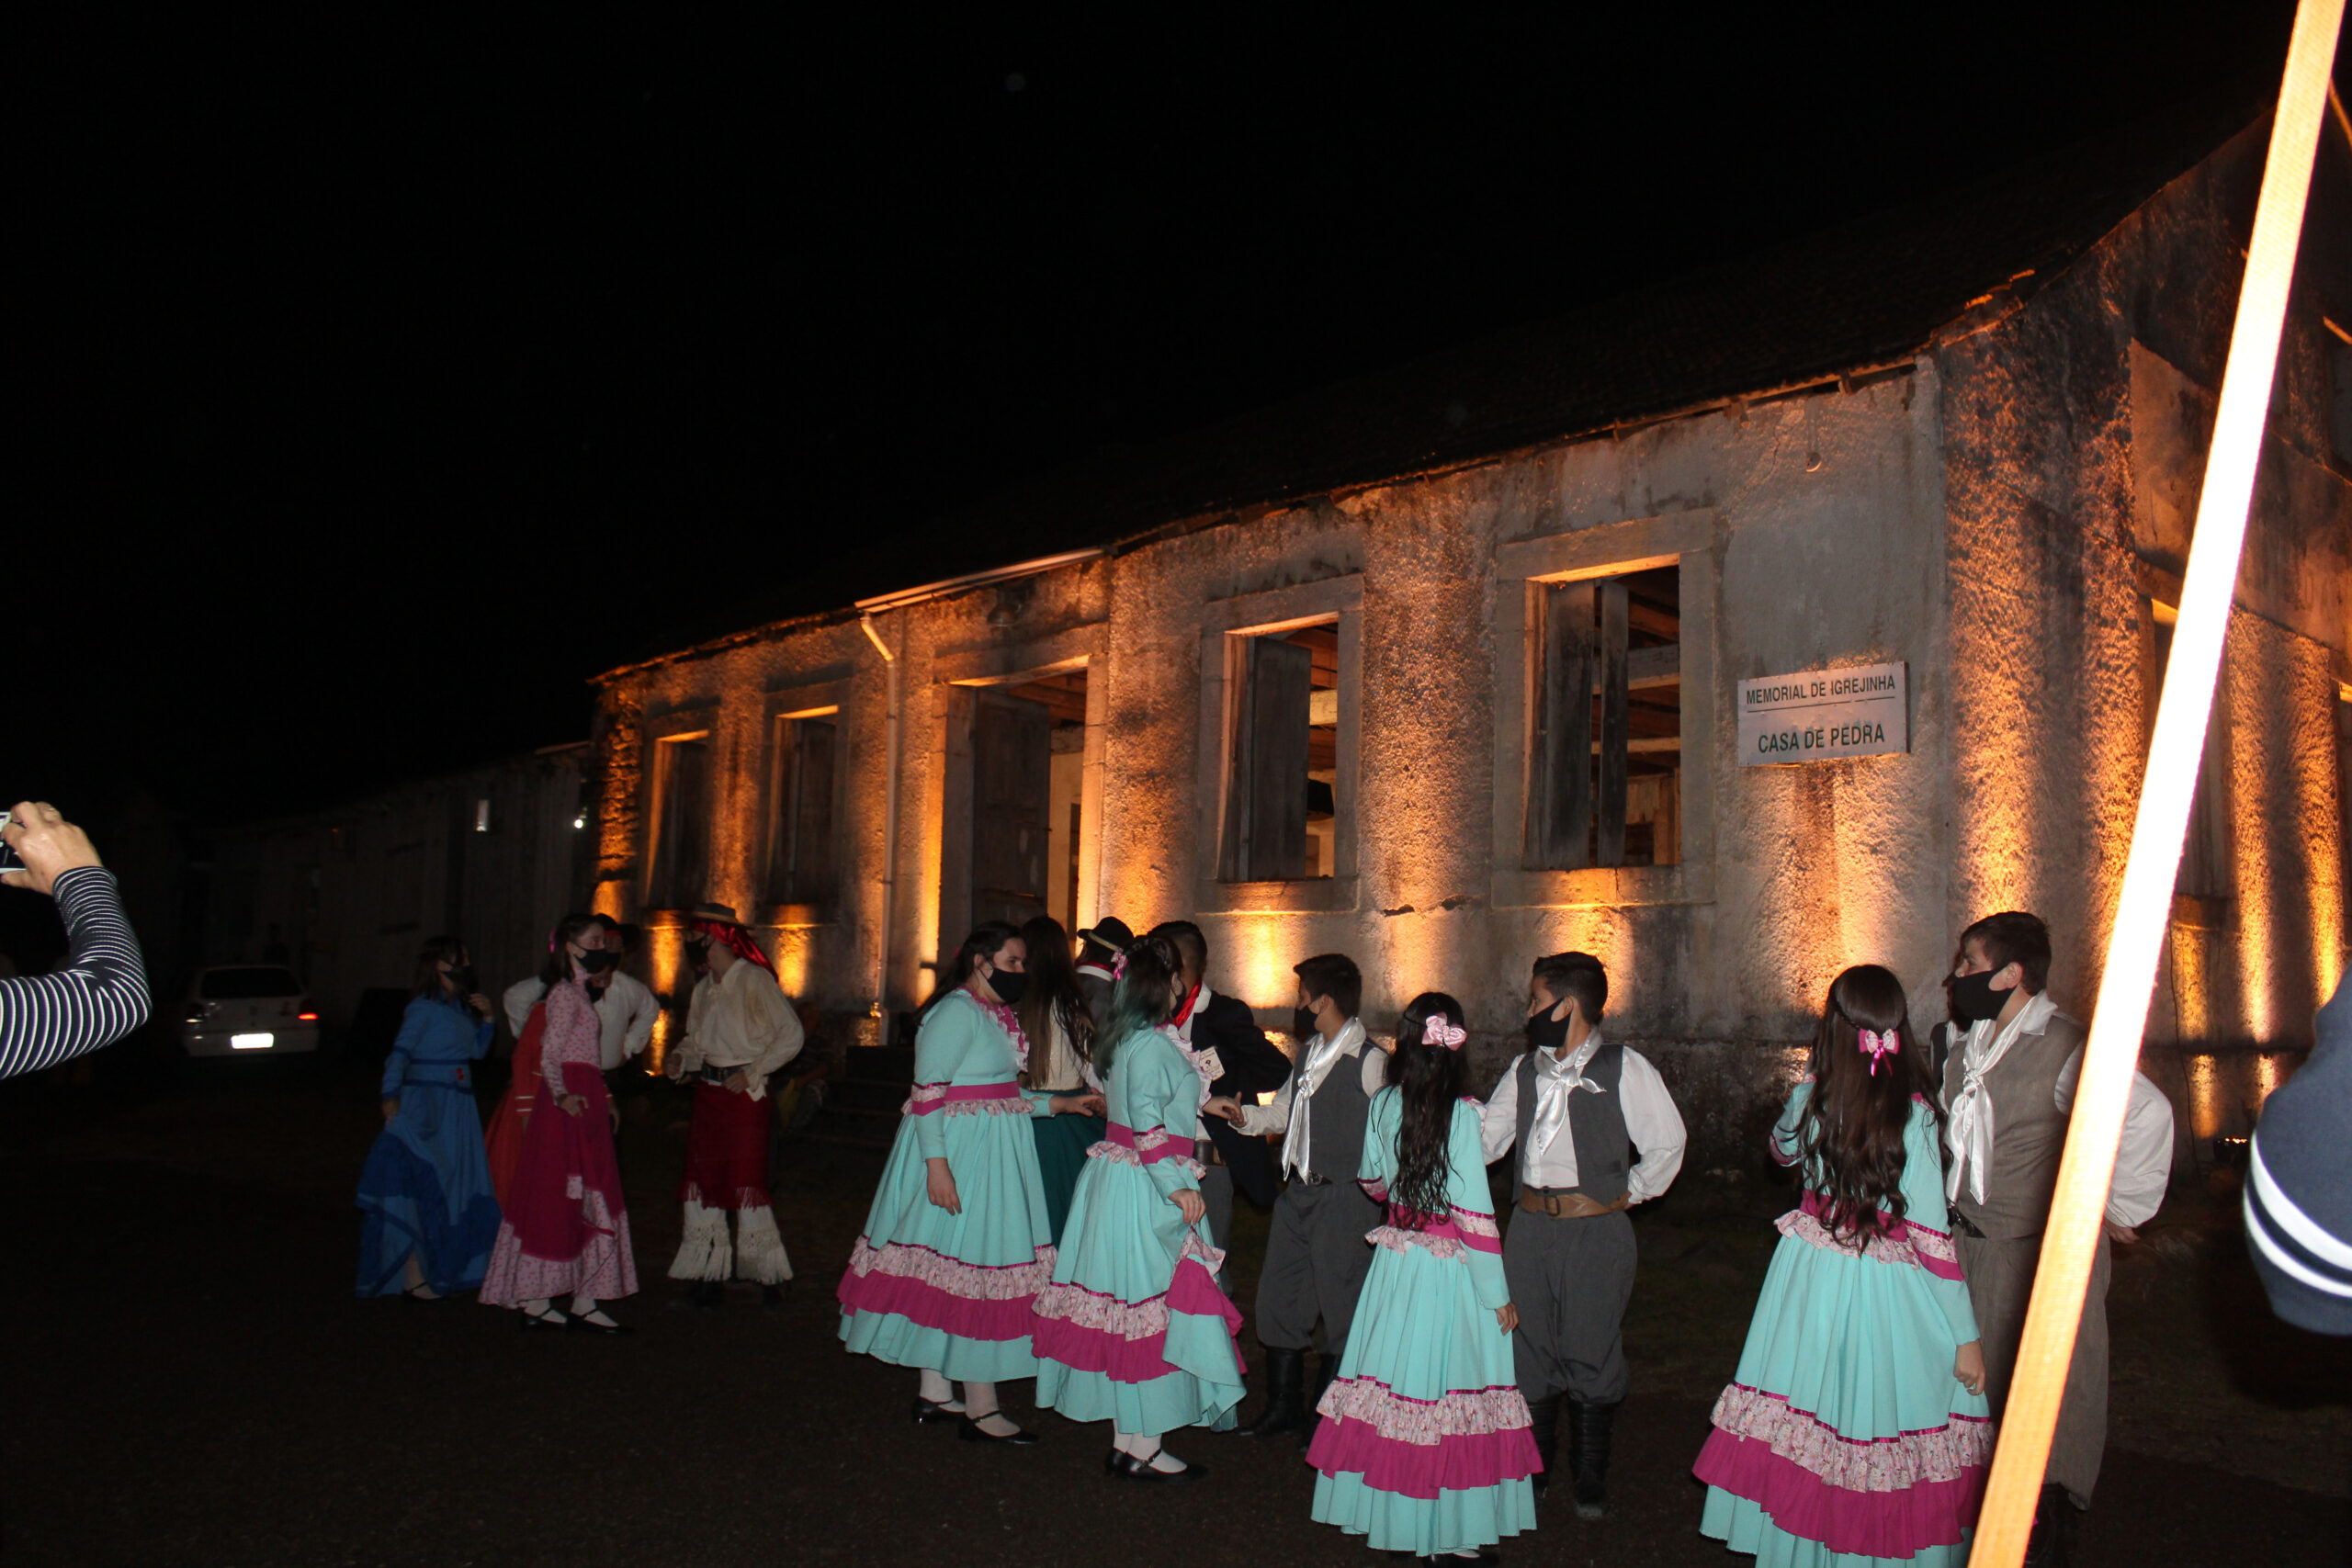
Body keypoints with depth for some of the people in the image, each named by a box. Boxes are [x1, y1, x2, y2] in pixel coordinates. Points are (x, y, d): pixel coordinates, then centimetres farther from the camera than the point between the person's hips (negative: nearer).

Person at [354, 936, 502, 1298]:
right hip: (424, 1107, -8)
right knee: (422, 1189, -4)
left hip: (457, 1111, 8)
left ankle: (441, 1270, 23)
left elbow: (475, 1050, 19)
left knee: (454, 1185, 12)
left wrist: (487, 1018, 5)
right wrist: (390, 1096, -28)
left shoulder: (460, 1008, 14)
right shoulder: (424, 1008, -10)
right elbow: (400, 1053, -18)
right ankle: (413, 1279, 3)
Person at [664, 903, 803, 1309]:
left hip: (745, 1093, -7)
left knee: (747, 1185, -8)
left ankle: (769, 1280, 3)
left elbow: (791, 1034, -11)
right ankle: (711, 1278, 16)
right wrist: (680, 1058, 0)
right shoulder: (703, 989, 15)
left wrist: (751, 1073, -14)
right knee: (702, 1183, 6)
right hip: (707, 1092, 7)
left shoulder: (754, 980, -8)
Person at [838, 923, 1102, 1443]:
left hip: (992, 1156, 9)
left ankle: (934, 1394, 22)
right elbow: (928, 1094, -19)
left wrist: (1063, 1103, 13)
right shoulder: (956, 1012, -14)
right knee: (977, 1267, -6)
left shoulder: (994, 1015, 15)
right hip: (960, 1154, -9)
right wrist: (936, 1162, -25)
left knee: (947, 1271, 14)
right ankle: (979, 1410, 2)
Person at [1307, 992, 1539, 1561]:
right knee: (1451, 1391, 4)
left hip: (1395, 1262, 5)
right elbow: (1474, 1214, -15)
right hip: (1451, 1271, -5)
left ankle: (1389, 1515, 24)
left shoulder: (1381, 1105, -2)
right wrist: (1498, 1295, -8)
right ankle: (1450, 1532, 12)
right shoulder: (1462, 1113, -16)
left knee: (1393, 1381, 12)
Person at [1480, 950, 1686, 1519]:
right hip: (1529, 1227, 4)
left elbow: (1667, 1143, 3)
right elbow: (1484, 1139, 13)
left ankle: (1591, 1478, 24)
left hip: (1596, 1230, -4)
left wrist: (1627, 1194, 2)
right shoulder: (1524, 1070, 11)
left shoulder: (1624, 1068, -4)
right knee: (1529, 1349, 10)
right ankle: (1536, 1465, 29)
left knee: (1591, 1353, 6)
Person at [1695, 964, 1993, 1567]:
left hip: (1811, 1271, 4)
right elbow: (1933, 1236, -15)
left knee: (1809, 1415, 14)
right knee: (1883, 1425, 7)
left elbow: (1783, 1147, 20)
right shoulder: (1913, 1114, -16)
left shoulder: (1810, 1095, -5)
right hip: (1887, 1289, -4)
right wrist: (1966, 1337, -9)